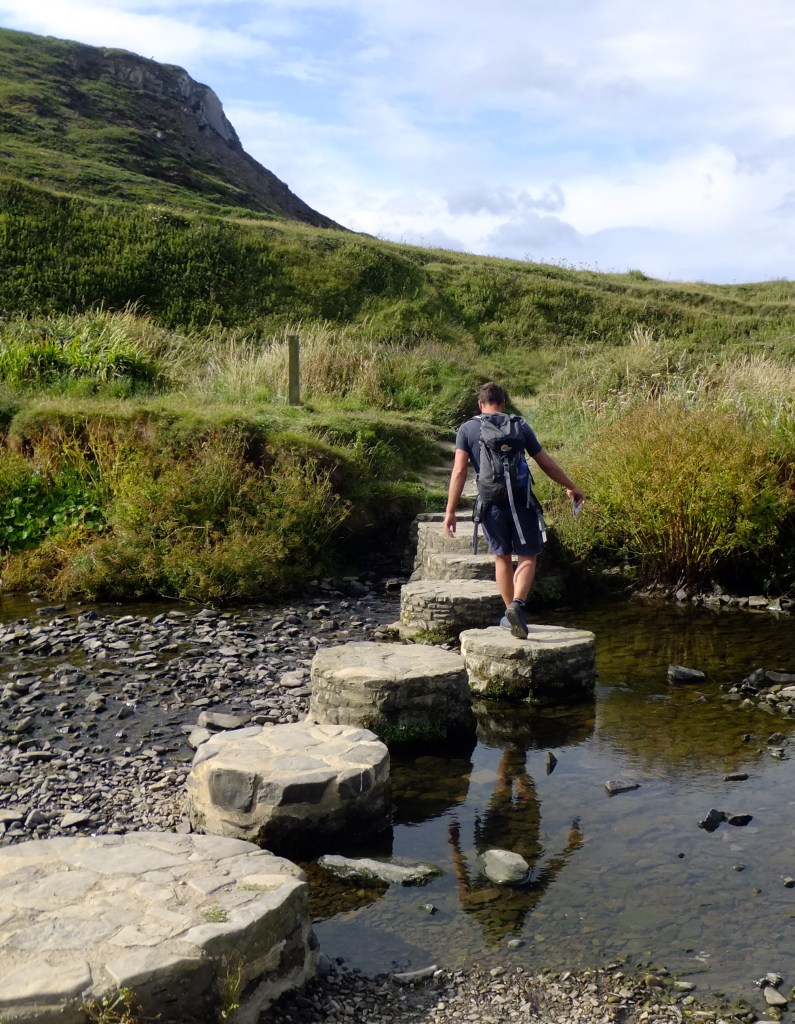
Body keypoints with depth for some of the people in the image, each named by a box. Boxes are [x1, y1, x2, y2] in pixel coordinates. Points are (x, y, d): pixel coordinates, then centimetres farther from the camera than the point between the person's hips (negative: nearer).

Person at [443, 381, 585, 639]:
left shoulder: (467, 429, 3)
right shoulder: (519, 426, 6)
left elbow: (459, 471, -6)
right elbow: (546, 463, 11)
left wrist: (450, 511, -5)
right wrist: (571, 487, 24)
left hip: (490, 503, 1)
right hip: (521, 501, -1)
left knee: (502, 557, 17)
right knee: (527, 557, 7)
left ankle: (510, 614, 25)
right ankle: (517, 604, -17)